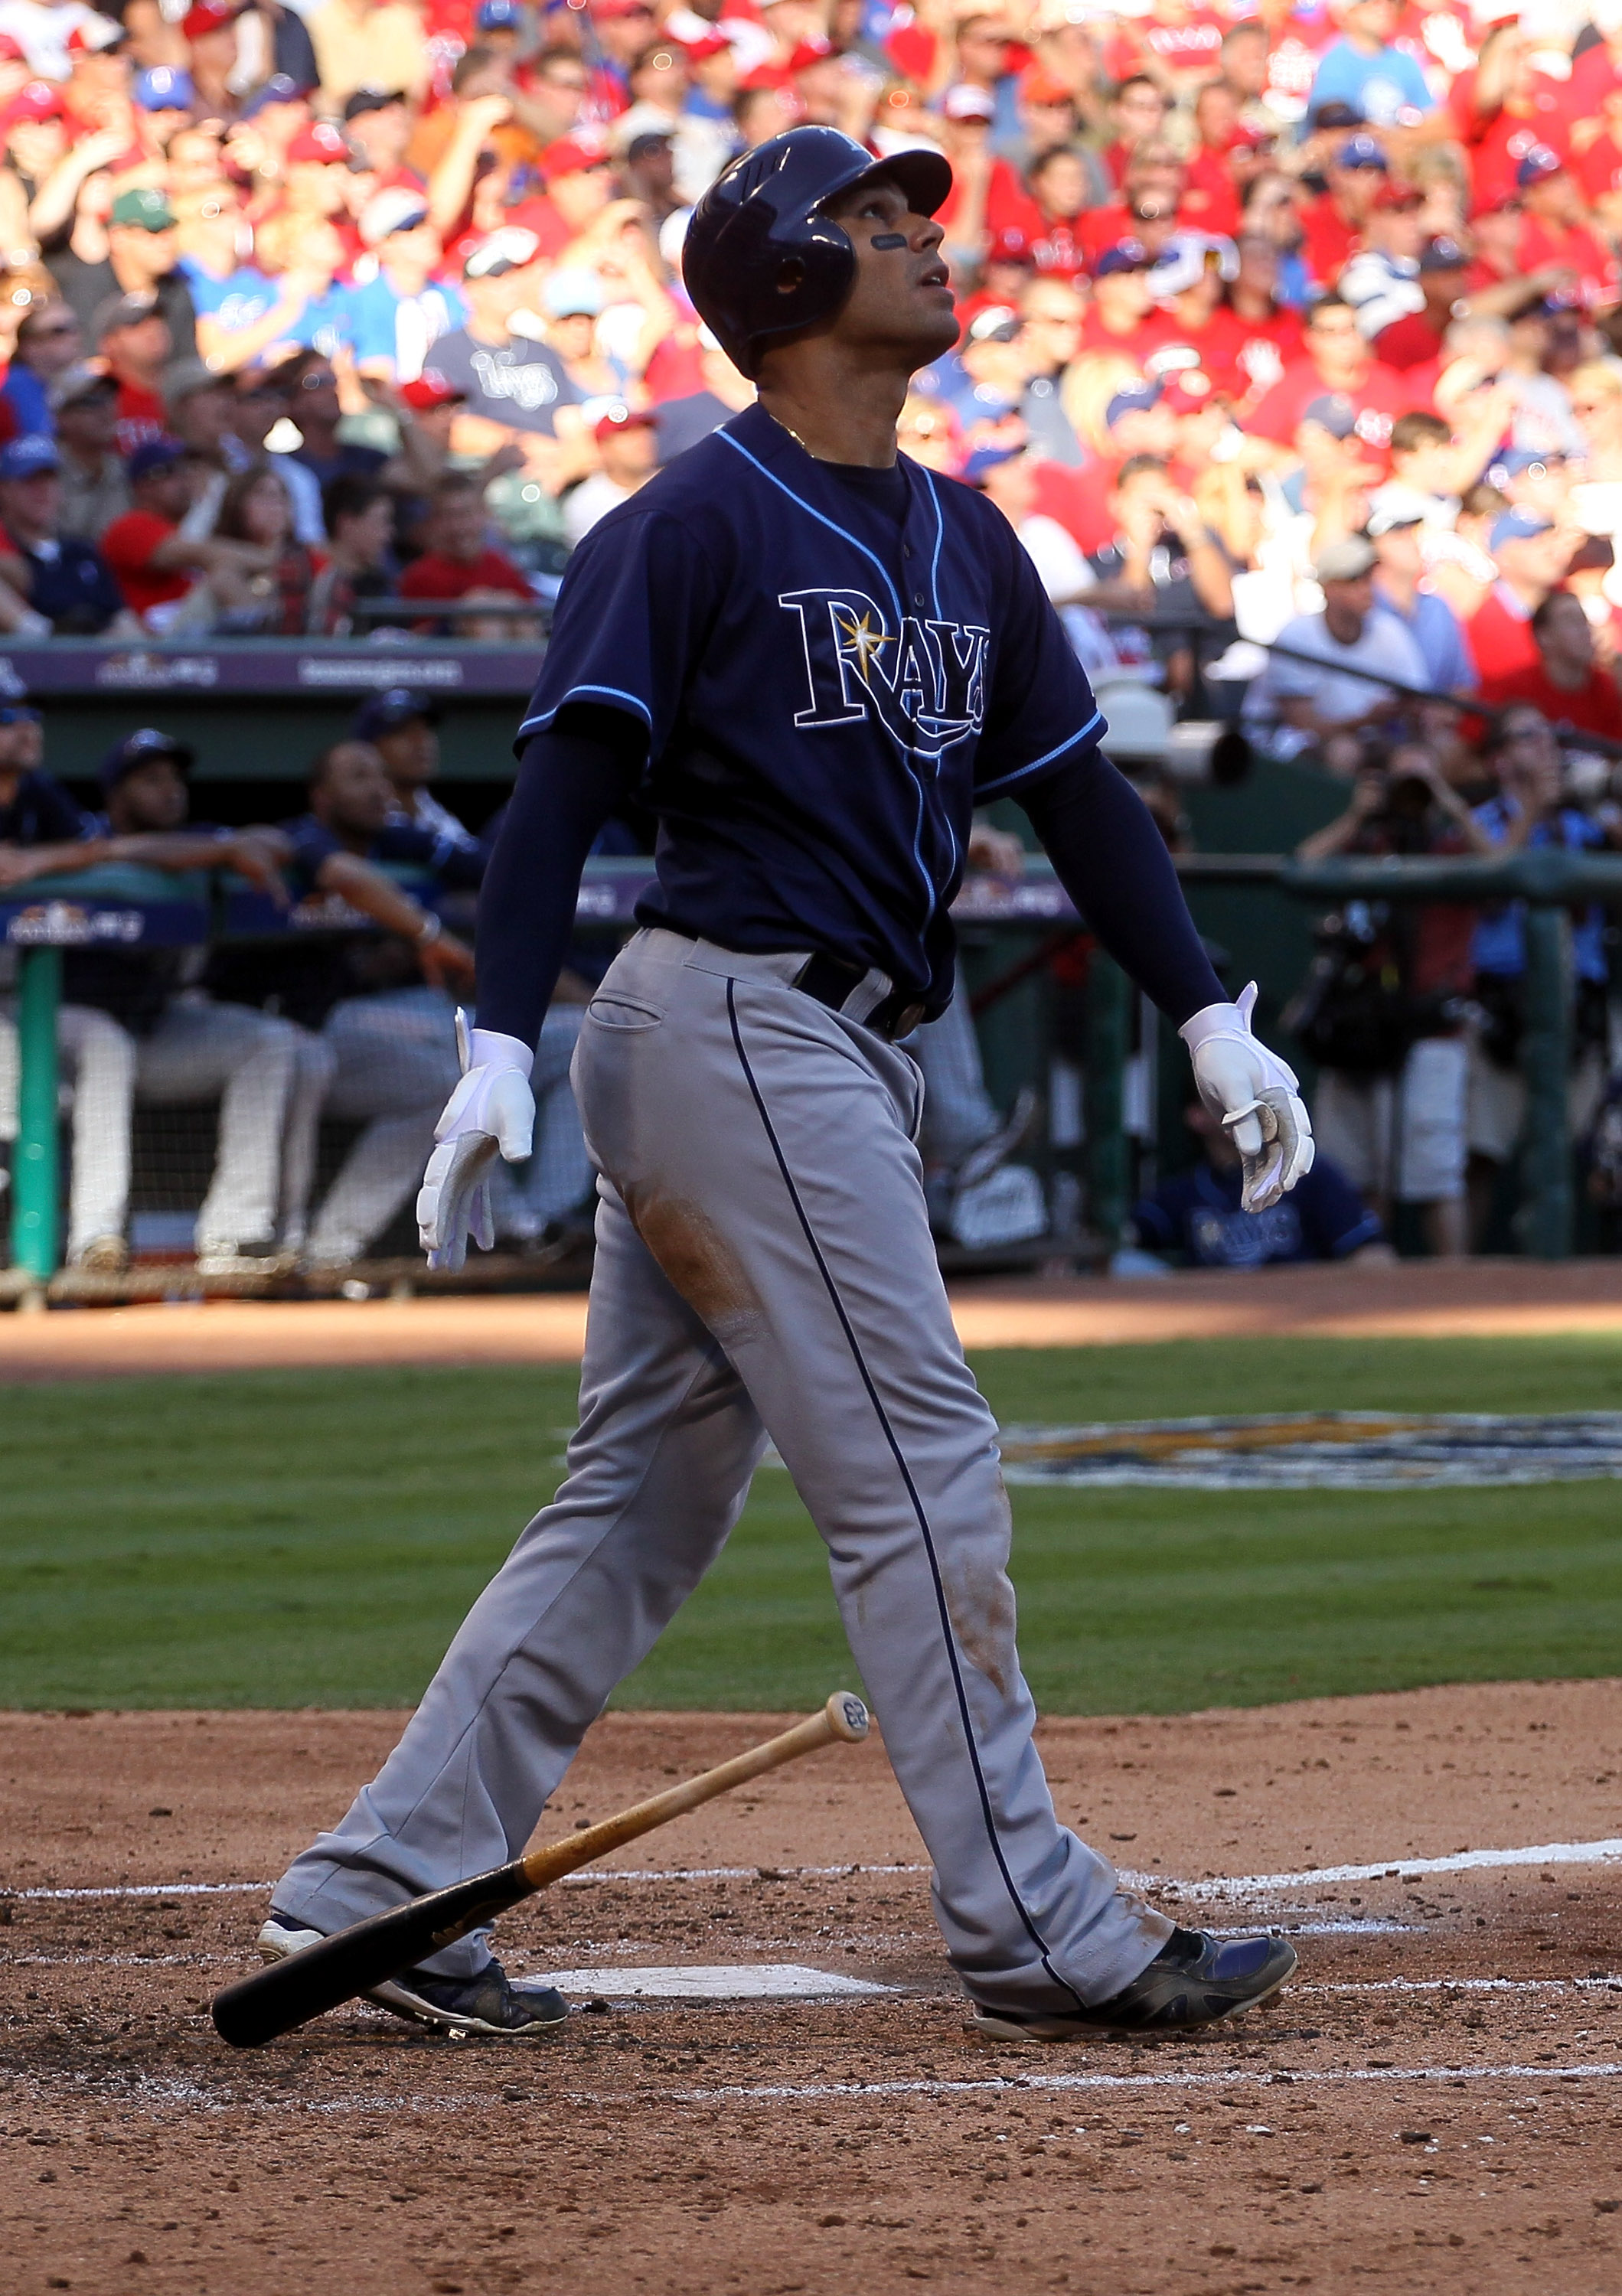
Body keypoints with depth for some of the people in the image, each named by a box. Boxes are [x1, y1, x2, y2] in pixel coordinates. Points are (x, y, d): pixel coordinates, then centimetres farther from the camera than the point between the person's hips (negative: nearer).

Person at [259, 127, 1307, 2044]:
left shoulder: (964, 544, 18)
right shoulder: (696, 524, -7)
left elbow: (1075, 789, 19)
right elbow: (565, 784, -13)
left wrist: (1208, 1021, 12)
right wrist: (500, 1047, -23)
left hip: (838, 1057, 9)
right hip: (735, 1031, -9)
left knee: (638, 1509, 8)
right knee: (920, 1473, -7)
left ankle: (372, 1893, 11)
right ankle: (1038, 1935, -3)